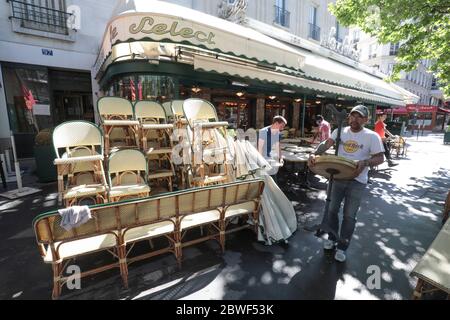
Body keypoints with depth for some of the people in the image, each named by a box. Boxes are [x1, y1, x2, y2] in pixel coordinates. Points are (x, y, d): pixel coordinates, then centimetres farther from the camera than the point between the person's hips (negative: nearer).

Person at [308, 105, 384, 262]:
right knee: (332, 209, 15)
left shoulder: (372, 136, -7)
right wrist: (314, 154, -28)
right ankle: (332, 237, 39)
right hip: (337, 177, 3)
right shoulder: (340, 131, 1)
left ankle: (342, 246, 27)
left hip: (357, 182, -3)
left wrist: (365, 162, -31)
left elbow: (380, 158, -10)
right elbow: (326, 144, -9)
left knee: (349, 216, 7)